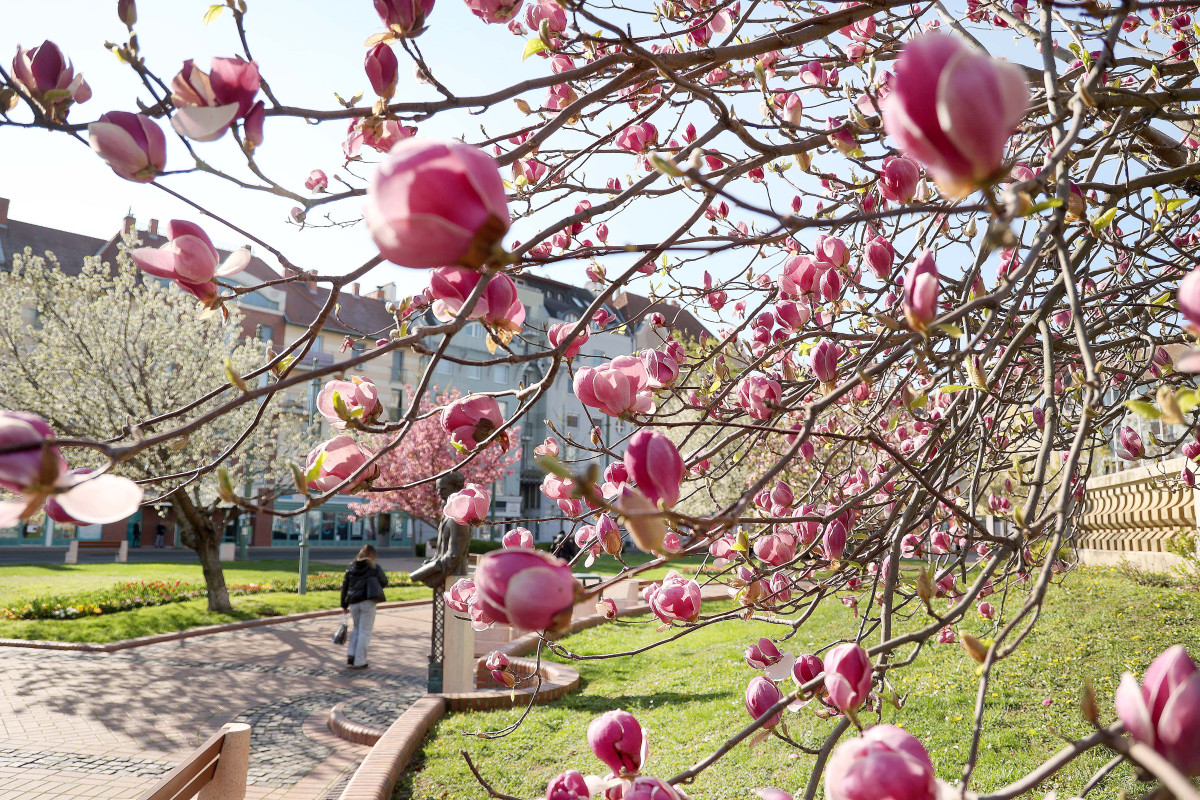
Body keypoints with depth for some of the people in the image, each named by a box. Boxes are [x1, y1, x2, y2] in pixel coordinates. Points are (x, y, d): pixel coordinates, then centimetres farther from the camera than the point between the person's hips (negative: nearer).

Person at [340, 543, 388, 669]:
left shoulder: (351, 567, 8)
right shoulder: (374, 568, -3)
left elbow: (345, 586, 11)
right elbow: (384, 582, 7)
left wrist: (344, 605, 18)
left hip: (353, 602, 4)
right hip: (368, 602, -4)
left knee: (356, 628, 22)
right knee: (365, 631, 3)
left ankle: (350, 655, 10)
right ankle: (359, 662, 5)